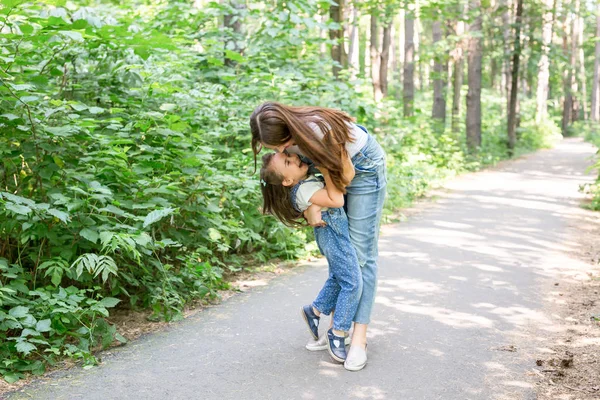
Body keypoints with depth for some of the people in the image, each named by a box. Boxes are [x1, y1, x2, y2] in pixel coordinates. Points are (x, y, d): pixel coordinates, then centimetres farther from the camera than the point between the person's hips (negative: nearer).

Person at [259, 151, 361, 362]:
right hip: (333, 231, -10)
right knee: (352, 282, -7)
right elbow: (336, 201, -32)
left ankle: (315, 310, 37)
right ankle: (337, 334, 1)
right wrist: (326, 170, -27)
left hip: (331, 231, 10)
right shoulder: (304, 190, -25)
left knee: (337, 278, 22)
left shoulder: (303, 179, 2)